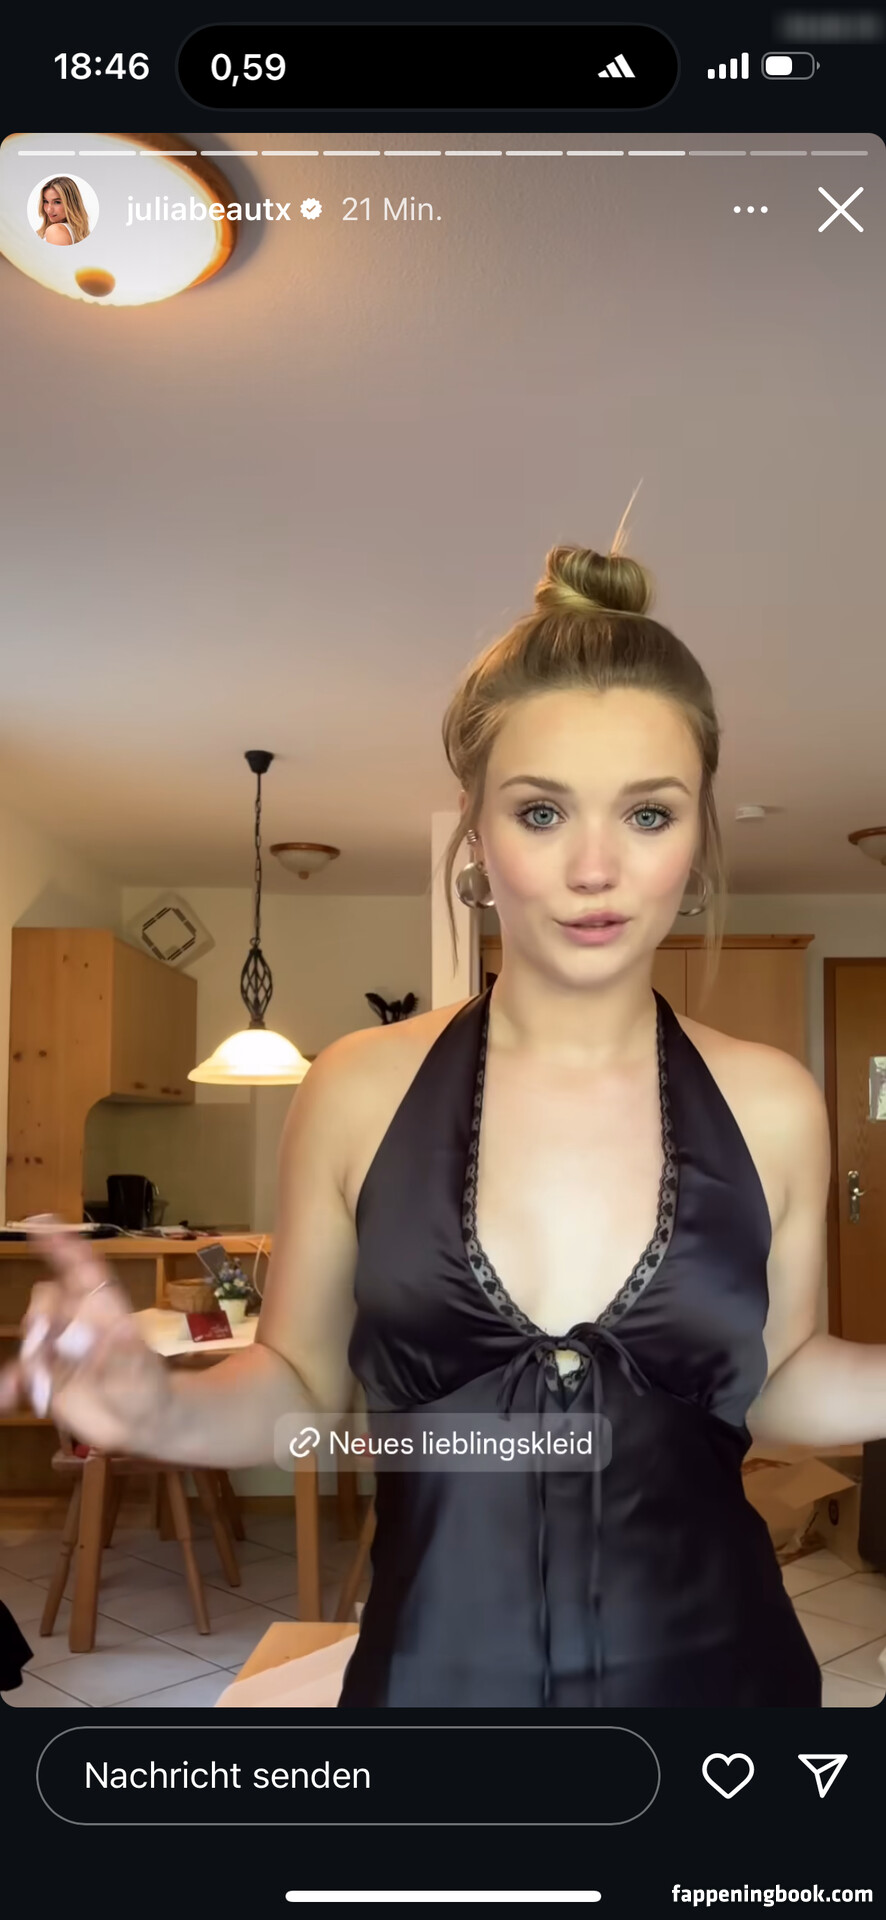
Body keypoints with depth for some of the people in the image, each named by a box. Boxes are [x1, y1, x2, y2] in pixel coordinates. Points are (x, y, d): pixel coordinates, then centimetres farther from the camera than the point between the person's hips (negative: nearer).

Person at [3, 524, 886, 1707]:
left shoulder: (770, 1105, -7)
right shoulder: (359, 1091, -10)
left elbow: (771, 1382, 6)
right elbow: (303, 1386, 0)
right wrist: (166, 1411, -18)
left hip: (708, 1670, 1)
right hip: (434, 1668, 0)